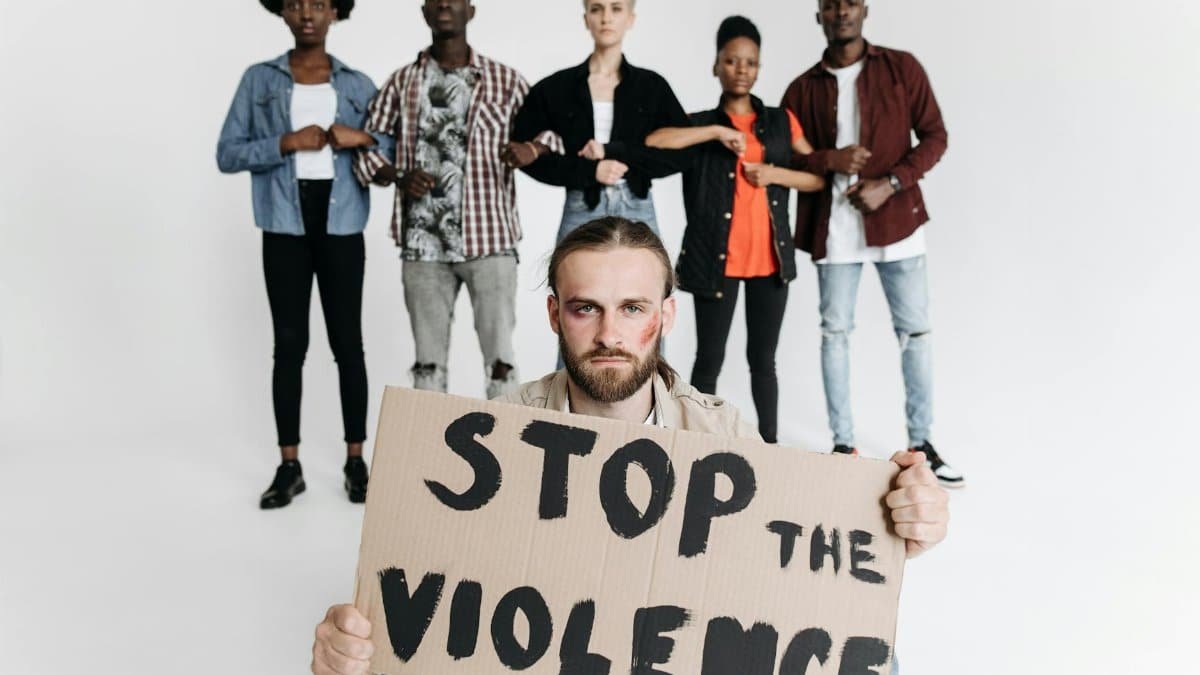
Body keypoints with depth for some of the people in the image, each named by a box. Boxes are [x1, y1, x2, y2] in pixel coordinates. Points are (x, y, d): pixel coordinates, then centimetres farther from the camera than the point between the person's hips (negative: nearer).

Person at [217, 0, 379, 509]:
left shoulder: (358, 85, 9)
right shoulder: (258, 80, 7)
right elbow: (227, 154, 1)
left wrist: (363, 139, -10)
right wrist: (286, 142, -12)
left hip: (341, 226, 0)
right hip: (285, 227, 0)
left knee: (347, 344, 2)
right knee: (289, 345, 2)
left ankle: (356, 461, 13)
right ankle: (289, 466, 11)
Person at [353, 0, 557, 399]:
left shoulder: (505, 80, 4)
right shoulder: (402, 82, 8)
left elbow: (550, 133, 7)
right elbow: (367, 148, 10)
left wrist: (532, 150, -16)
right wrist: (398, 177, -10)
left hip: (489, 238, -1)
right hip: (423, 243, 2)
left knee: (500, 355, 0)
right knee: (429, 360, 10)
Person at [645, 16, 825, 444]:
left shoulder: (781, 121, 12)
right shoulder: (701, 123, 4)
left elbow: (821, 177, 10)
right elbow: (652, 141, -15)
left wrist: (777, 174, -7)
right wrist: (717, 130, -16)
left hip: (771, 258, 2)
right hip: (716, 259, -2)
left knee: (763, 358, 10)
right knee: (709, 359, 2)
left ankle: (770, 446, 19)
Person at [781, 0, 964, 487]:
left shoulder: (902, 68, 3)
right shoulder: (803, 89, 6)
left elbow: (934, 136, 1)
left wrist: (890, 183, -12)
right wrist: (829, 159, -13)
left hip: (895, 219, 0)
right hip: (833, 227, 1)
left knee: (915, 330, 2)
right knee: (835, 333, 3)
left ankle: (921, 444, 14)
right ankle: (843, 443, 14)